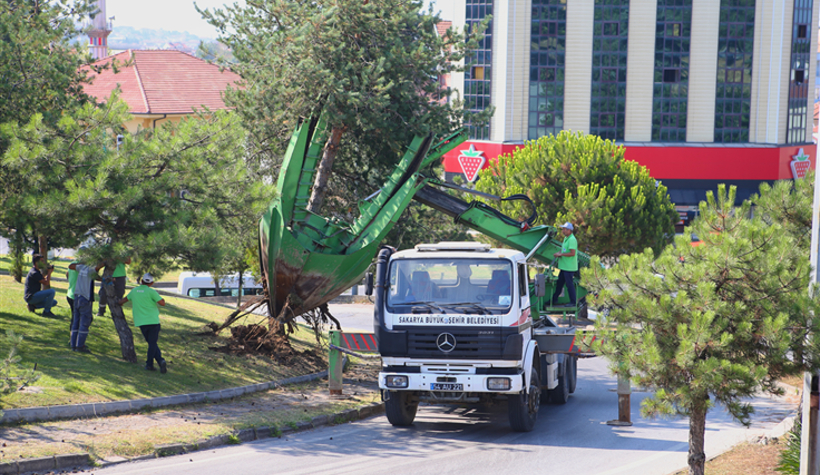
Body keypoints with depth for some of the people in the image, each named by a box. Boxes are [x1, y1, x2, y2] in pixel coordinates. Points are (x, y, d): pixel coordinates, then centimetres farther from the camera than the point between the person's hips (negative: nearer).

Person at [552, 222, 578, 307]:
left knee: (569, 284, -3)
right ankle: (554, 300, 26)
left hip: (569, 268, -10)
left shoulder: (572, 240, -19)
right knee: (559, 283, 17)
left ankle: (573, 302, 6)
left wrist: (561, 254, -17)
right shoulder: (566, 238, 14)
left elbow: (572, 253, -25)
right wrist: (558, 253, 4)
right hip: (564, 266, 10)